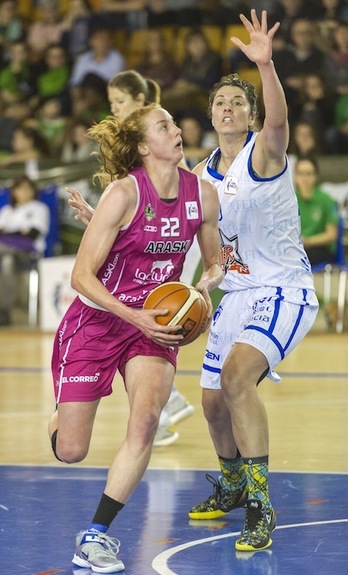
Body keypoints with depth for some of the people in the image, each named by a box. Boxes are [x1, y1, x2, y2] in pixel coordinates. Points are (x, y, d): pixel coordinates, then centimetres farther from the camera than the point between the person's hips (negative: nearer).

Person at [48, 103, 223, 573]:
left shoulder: (203, 194, -3)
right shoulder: (124, 193, -18)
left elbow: (215, 261, 14)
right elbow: (82, 276, -17)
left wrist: (206, 283, -9)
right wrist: (134, 317, -26)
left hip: (155, 322, 3)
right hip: (97, 319, -3)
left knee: (146, 418, -24)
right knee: (70, 453, -2)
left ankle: (97, 536, -14)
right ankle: (62, 416, 38)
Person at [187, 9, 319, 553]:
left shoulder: (264, 151, -11)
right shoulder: (202, 174, 9)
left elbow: (278, 119, -34)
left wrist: (266, 65, -53)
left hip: (285, 290, -8)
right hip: (236, 294, 8)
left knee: (238, 372, -29)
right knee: (214, 398, 12)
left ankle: (260, 506, -26)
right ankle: (231, 486, 41)